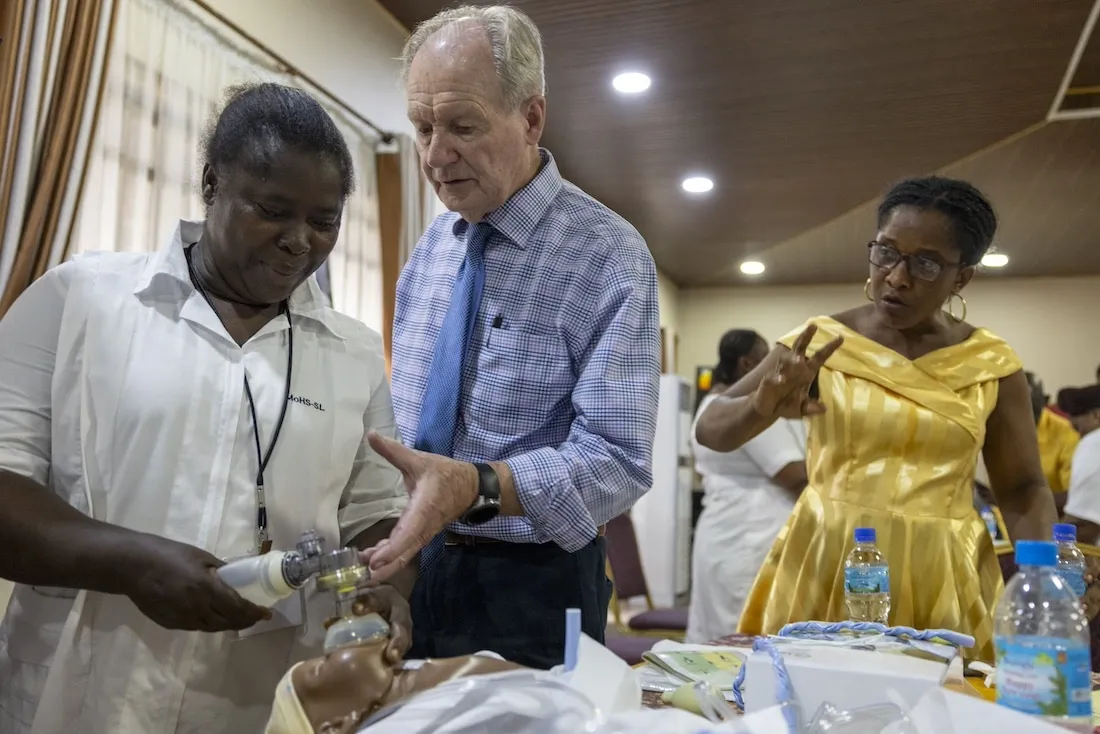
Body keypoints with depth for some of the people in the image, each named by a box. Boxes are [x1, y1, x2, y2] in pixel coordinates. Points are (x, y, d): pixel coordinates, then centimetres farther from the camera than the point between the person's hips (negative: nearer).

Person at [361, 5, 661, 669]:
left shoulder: (609, 257, -17)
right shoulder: (433, 244, 4)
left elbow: (617, 460, -23)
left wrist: (476, 485, -38)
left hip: (532, 590, -6)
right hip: (411, 566, 6)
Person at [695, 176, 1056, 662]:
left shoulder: (991, 365, 2)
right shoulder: (822, 342, -2)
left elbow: (1022, 487, 9)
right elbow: (710, 429, -4)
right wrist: (764, 407, -25)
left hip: (941, 583, 1)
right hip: (824, 571, -1)